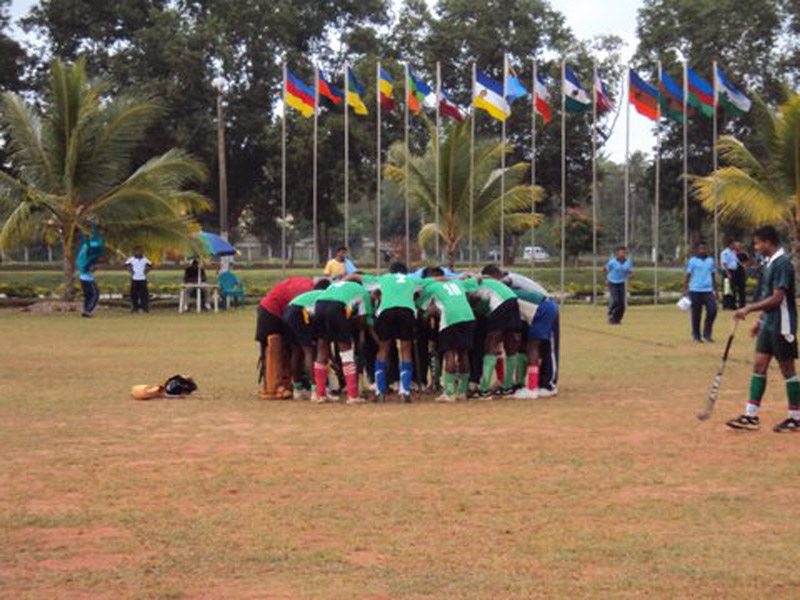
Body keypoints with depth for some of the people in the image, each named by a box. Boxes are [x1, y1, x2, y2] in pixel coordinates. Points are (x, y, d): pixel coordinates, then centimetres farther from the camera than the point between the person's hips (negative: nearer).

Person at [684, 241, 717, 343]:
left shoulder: (710, 260, 12)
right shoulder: (693, 261, 1)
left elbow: (713, 276, 18)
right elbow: (688, 276, 1)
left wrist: (715, 290, 15)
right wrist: (685, 289, -6)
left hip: (708, 290, 3)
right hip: (695, 290, -3)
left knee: (712, 310, -9)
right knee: (696, 314, 2)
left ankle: (707, 334, 3)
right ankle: (696, 336, 13)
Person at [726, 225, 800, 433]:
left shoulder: (782, 263, -17)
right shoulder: (770, 263, 11)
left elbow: (776, 298, -22)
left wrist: (749, 309, -20)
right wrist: (760, 320, 20)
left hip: (782, 326, -9)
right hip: (769, 324, 9)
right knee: (759, 365, 6)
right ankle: (751, 416, 7)